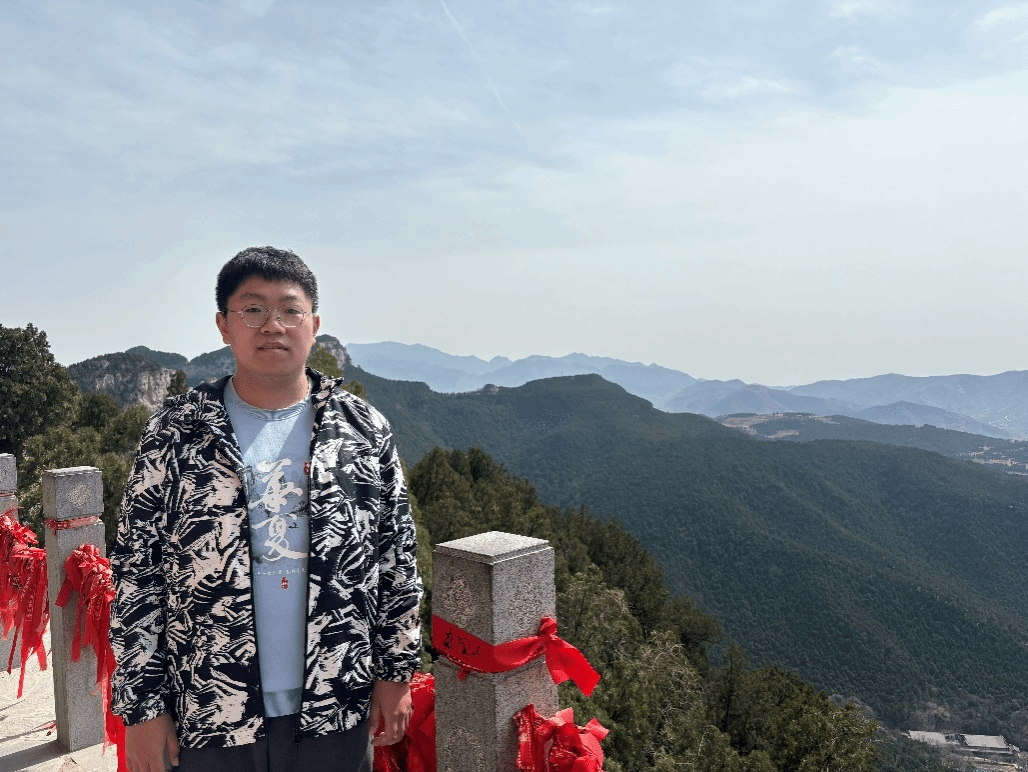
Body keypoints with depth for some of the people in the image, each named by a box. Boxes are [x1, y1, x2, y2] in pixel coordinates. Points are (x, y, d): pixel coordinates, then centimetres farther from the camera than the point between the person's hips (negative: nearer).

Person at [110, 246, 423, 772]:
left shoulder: (363, 429, -2)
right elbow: (136, 575, -2)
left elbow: (397, 559, 2)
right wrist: (142, 708, -2)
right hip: (208, 716, 0)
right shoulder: (175, 433, -5)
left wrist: (396, 673, 3)